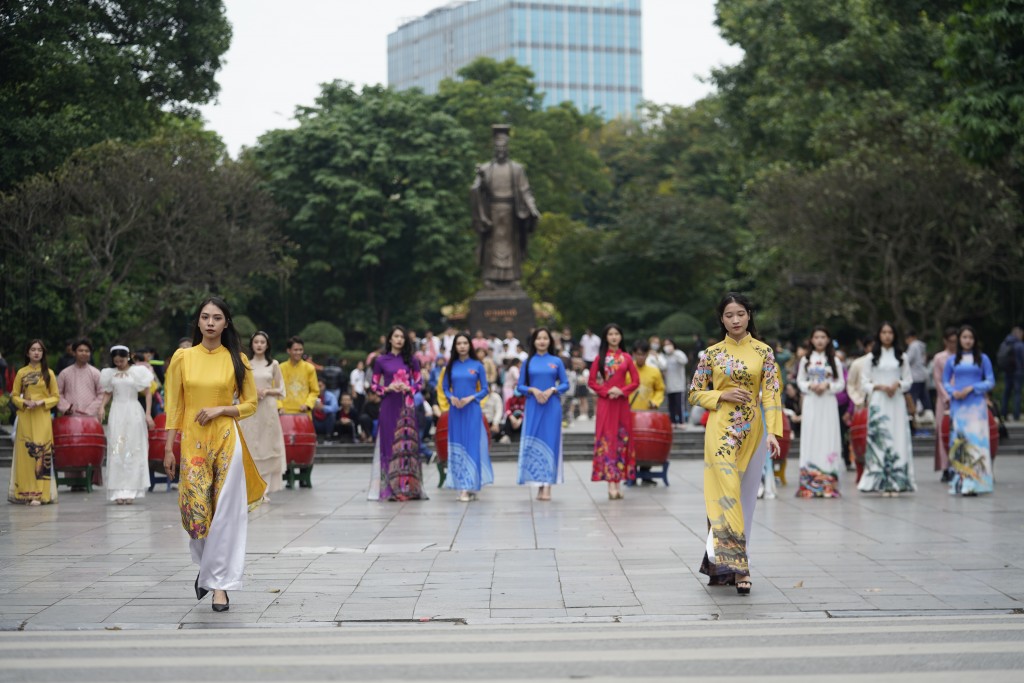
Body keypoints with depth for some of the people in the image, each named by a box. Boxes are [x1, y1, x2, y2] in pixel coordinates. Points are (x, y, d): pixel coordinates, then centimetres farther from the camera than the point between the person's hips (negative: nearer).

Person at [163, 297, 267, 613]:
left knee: (225, 513, -2)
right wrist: (169, 448, 1)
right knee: (196, 511, -5)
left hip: (226, 441, 0)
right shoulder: (182, 357, 3)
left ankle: (219, 581, 8)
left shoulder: (237, 360, 3)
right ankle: (207, 566, 25)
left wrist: (220, 409, -10)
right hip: (192, 442, 0)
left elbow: (250, 404, 7)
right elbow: (174, 406, 4)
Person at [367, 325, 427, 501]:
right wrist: (387, 388, -10)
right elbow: (373, 385, 7)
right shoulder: (381, 360, 5)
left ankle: (409, 486, 1)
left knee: (407, 443, -2)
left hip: (406, 406, 1)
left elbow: (419, 382, 11)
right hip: (389, 406, -1)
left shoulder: (411, 360, 8)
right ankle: (389, 488, -1)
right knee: (389, 443, -3)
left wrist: (408, 388, -8)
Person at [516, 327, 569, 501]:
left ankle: (547, 487, -6)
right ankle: (539, 485, 5)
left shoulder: (556, 361, 6)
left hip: (552, 406, -1)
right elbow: (520, 387, 7)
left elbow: (565, 384, 5)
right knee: (533, 443, -1)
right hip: (533, 407, 1)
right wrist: (533, 390, -10)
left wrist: (551, 390, -11)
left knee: (550, 442, -4)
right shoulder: (528, 362, 7)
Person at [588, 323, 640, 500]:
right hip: (605, 403, -2)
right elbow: (591, 381, 2)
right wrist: (606, 391, -11)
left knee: (622, 438, 1)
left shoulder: (626, 358, 7)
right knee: (607, 438, -6)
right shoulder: (600, 357, 5)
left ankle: (619, 482, 7)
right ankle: (611, 484, -10)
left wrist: (622, 391, -11)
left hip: (622, 403, 2)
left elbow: (636, 381, 4)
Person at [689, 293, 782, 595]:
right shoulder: (712, 353, 3)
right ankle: (735, 565, -11)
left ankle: (720, 562, 16)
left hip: (752, 431, 2)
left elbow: (771, 393, -2)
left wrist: (772, 432, -12)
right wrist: (723, 395, -9)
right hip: (721, 431, -2)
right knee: (726, 494, -12)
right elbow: (695, 393, 7)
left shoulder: (763, 351, 4)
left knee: (745, 498, 5)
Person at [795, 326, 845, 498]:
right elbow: (800, 381, 9)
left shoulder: (834, 361, 7)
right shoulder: (805, 360, 9)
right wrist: (810, 386, -11)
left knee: (828, 437, -4)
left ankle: (828, 484, -2)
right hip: (810, 402, 0)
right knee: (810, 438, -4)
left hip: (828, 403, 0)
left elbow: (841, 384, 6)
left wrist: (827, 386, -11)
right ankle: (809, 483, -3)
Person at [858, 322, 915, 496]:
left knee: (898, 438, -4)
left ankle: (896, 481, -3)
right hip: (878, 402, -1)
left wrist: (898, 385, -8)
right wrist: (879, 386, -11)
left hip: (897, 401, 1)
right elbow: (864, 382, 5)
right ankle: (882, 482, -5)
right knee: (879, 438, -6)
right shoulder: (873, 356, 7)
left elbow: (908, 380, 11)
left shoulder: (901, 356, 10)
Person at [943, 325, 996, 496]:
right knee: (958, 442, 0)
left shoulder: (982, 359, 5)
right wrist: (953, 392, -6)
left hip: (976, 405, -2)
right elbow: (945, 381, 14)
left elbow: (991, 382, 3)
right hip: (957, 405, 2)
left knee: (975, 440, -10)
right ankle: (959, 481, 5)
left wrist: (971, 388, -10)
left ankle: (973, 483, -15)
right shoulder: (952, 360, 10)